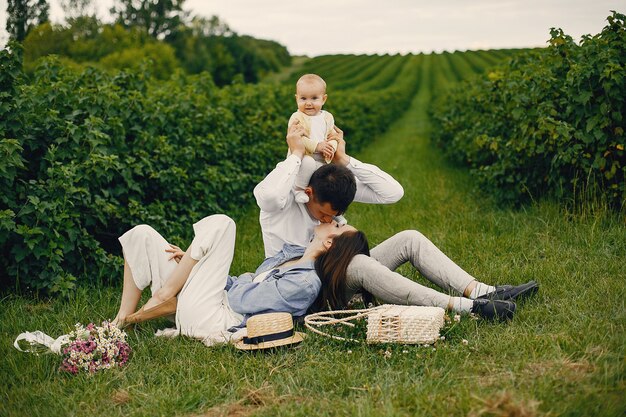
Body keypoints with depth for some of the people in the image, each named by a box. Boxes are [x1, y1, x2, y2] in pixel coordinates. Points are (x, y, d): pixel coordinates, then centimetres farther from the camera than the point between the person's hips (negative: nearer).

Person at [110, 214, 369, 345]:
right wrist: (195, 262, 11)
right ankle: (122, 319, 4)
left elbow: (243, 300, -18)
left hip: (203, 319, -9)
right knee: (141, 234, 7)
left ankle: (164, 297, -9)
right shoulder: (294, 252, 10)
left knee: (219, 224, -21)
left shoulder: (306, 284, -17)